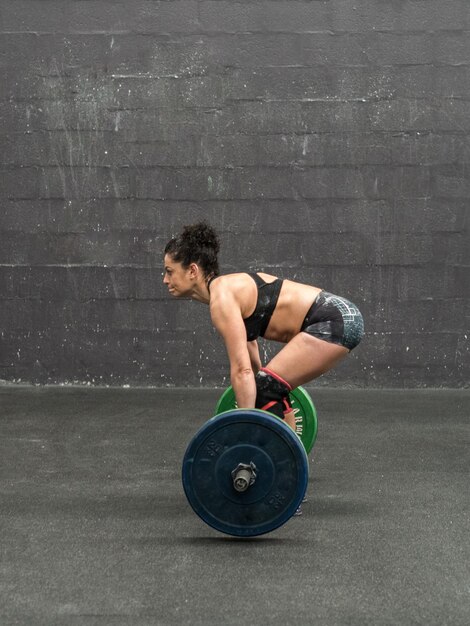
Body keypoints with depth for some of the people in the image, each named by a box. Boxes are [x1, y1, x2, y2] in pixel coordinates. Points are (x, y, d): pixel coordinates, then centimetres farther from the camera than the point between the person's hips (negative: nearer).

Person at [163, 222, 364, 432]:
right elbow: (249, 346, 27)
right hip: (341, 318, 10)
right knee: (269, 388, 16)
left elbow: (241, 369, -21)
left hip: (334, 322, -10)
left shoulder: (222, 298, -15)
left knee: (264, 389, -9)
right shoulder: (226, 288, 13)